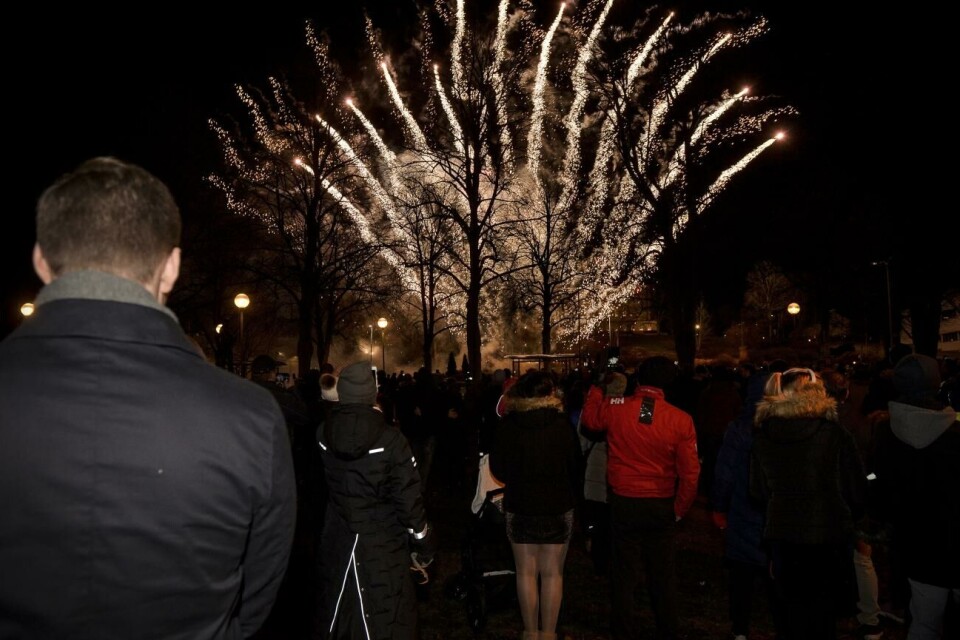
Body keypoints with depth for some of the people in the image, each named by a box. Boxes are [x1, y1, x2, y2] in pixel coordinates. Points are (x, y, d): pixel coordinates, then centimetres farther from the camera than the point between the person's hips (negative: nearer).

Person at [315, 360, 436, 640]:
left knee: (337, 615, 21)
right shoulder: (391, 439, -19)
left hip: (337, 544, 4)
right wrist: (423, 549, -2)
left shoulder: (324, 433, -8)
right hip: (383, 548, -4)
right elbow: (408, 500, -16)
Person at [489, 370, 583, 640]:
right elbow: (575, 466, -1)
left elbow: (497, 468, -2)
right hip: (558, 507, 0)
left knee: (526, 572, 11)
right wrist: (572, 497, 15)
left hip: (519, 507, 0)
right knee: (552, 574, 9)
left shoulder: (508, 425, -8)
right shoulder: (563, 424, -9)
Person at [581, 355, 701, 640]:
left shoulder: (615, 409, -12)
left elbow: (589, 418, 12)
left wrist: (597, 387, 26)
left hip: (623, 504, 0)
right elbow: (690, 472, -10)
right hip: (661, 507, 0)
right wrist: (680, 509, 3)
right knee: (663, 577, 17)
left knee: (625, 576, 12)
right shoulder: (681, 419, -12)